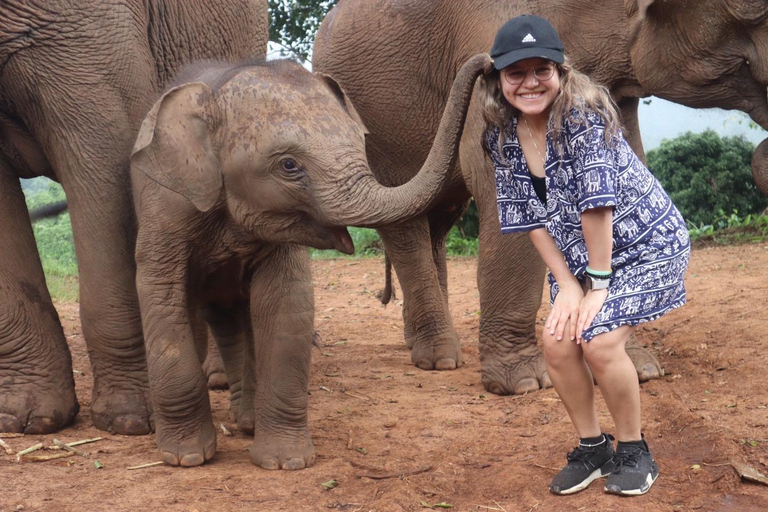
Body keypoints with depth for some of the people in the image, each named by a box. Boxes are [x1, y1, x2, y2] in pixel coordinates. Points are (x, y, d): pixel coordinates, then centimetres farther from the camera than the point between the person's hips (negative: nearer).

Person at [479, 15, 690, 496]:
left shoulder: (584, 117, -27)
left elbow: (597, 205, -27)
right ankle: (593, 448, 17)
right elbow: (532, 218, -3)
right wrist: (567, 285, -9)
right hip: (577, 253, 6)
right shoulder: (503, 138, -7)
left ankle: (634, 452, 7)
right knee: (559, 342, -5)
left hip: (646, 244, -6)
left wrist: (599, 283, -21)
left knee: (600, 342, -17)